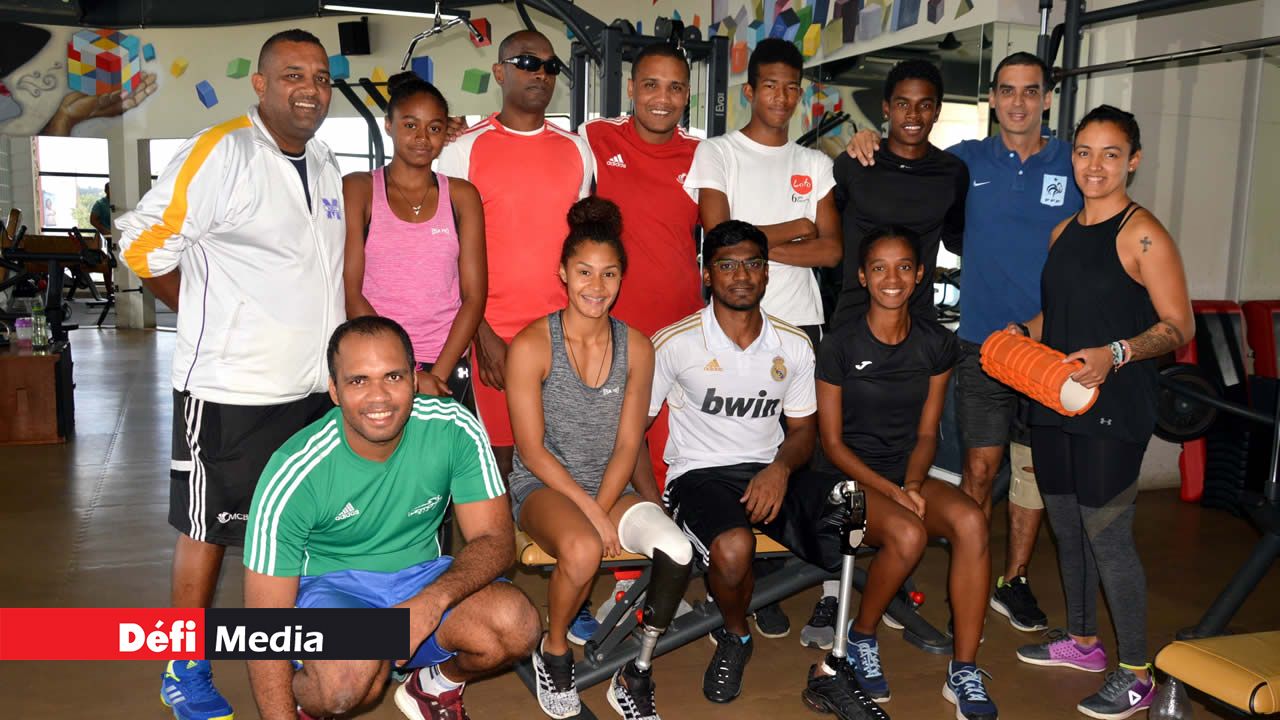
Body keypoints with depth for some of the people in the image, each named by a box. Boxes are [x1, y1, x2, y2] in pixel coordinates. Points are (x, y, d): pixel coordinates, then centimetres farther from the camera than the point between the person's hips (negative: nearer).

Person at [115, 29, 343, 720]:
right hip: (229, 388, -7)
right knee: (208, 527, 6)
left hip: (314, 384, 7)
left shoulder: (324, 164, 12)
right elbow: (145, 248, -11)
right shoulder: (220, 152, -12)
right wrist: (213, 320, -2)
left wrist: (323, 340, 12)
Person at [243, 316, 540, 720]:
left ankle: (440, 684, 8)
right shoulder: (294, 474, -22)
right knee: (351, 679, -36)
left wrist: (434, 599, -32)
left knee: (516, 625, -26)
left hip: (421, 577, 3)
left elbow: (495, 541, -13)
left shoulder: (455, 429, -16)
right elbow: (265, 625, -18)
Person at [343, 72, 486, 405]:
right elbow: (350, 291, -5)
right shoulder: (357, 189, 2)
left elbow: (474, 295, 1)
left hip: (448, 367, 2)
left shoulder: (461, 195, 7)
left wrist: (439, 374, -10)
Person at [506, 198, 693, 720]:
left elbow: (627, 445, 1)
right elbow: (532, 450, -9)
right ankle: (554, 654, -3)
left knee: (677, 551, -26)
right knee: (582, 549, -36)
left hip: (609, 486, 4)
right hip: (542, 485, -3)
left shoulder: (636, 348, 2)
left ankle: (635, 678, -4)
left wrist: (600, 509, -13)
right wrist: (589, 512, -15)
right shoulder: (532, 346, -9)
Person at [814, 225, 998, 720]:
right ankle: (860, 639, -3)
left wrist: (913, 484, -12)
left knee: (971, 520, -27)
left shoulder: (937, 344, 3)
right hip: (845, 478, -4)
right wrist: (892, 492, -17)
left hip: (907, 474, 4)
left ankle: (964, 673, -17)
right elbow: (833, 442, -7)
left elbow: (927, 433, 7)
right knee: (908, 535, -33)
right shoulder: (839, 346, -9)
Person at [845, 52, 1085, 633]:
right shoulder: (969, 161, 5)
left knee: (1033, 469, 8)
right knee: (980, 468, 1)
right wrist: (867, 143, -9)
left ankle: (1013, 581, 22)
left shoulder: (1075, 166, 4)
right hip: (982, 342, 0)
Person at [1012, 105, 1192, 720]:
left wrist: (1114, 355, -25)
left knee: (1107, 533, -4)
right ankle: (1082, 641, 33)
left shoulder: (1142, 234, -9)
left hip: (1113, 409, -7)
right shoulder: (1064, 232, 14)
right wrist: (1021, 334, 7)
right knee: (1066, 525, 15)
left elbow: (1178, 327, -11)